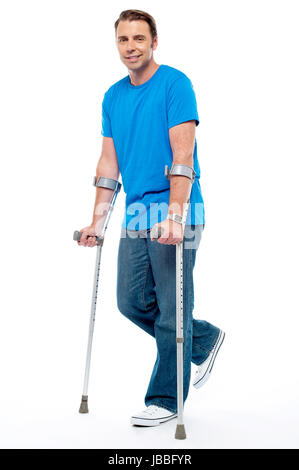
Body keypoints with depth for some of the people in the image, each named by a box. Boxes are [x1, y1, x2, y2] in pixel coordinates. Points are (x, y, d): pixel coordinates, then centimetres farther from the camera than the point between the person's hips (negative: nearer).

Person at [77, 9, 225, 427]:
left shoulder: (175, 84, -8)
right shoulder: (114, 96, 12)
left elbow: (183, 155, -18)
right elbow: (108, 163, 15)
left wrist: (174, 214, -27)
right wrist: (98, 220, 11)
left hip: (175, 217, -7)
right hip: (137, 216, 7)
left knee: (171, 310, -1)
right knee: (133, 302, 9)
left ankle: (165, 399, 13)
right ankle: (205, 339, 30)